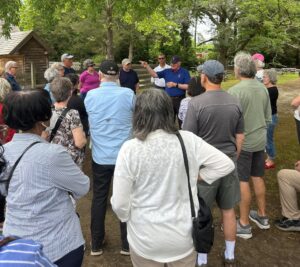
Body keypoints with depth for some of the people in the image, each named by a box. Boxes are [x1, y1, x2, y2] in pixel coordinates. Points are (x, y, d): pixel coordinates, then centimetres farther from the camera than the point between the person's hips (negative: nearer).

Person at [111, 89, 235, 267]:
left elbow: (119, 203, -14)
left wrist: (128, 217, 6)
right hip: (184, 235, 2)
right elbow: (226, 164, -4)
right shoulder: (188, 140, -13)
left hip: (145, 239, -1)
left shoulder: (130, 149, -19)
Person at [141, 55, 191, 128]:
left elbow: (188, 86, -12)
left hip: (180, 99, -4)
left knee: (181, 120, 4)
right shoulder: (167, 71, 8)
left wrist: (175, 85, -15)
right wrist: (147, 66, -9)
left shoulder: (184, 72, -4)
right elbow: (154, 75, 3)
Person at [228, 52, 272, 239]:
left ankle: (244, 225, 13)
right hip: (260, 140, 7)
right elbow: (268, 117, 11)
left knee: (242, 181, 2)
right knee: (258, 177, 18)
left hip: (243, 142, -7)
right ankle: (262, 216, 33)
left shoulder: (235, 91, -20)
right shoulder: (263, 88, 2)